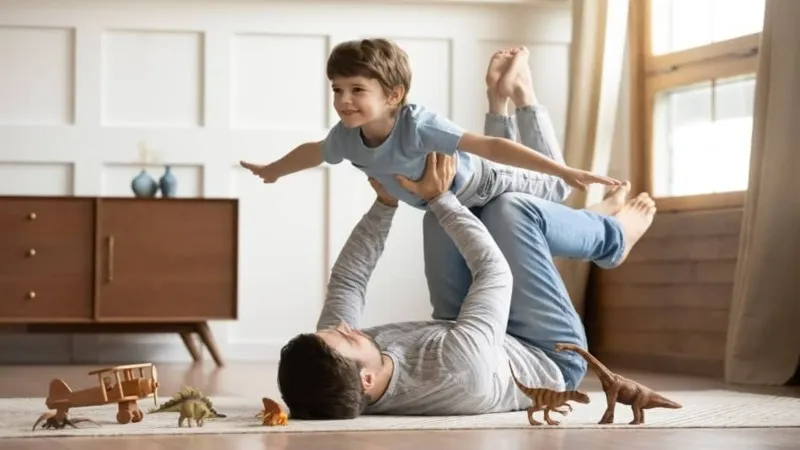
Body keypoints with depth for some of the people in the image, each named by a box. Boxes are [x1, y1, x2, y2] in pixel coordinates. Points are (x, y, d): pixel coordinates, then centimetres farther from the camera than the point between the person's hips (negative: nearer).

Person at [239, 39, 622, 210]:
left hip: (485, 186, -6)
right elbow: (313, 152, -1)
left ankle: (517, 87, 29)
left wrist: (567, 172, -55)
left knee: (551, 188, 22)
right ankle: (501, 94, 40)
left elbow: (490, 146, -50)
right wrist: (273, 170, 18)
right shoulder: (346, 137, -26)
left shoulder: (418, 126, -46)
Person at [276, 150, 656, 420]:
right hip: (548, 361, -6)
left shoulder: (324, 368, -32)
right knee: (513, 211, -12)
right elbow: (495, 273, -31)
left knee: (443, 216, 1)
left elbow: (346, 281, -12)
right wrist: (439, 199, -20)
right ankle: (613, 237, 23)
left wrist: (385, 203, -7)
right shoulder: (456, 368, -49)